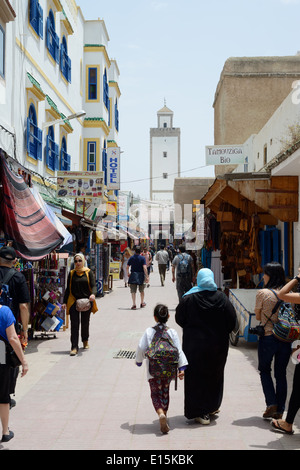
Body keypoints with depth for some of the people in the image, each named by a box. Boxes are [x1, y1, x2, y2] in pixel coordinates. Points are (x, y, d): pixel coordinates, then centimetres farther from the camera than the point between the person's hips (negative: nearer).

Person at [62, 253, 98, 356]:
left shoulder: (89, 273, 3)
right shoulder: (71, 273, 8)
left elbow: (93, 286, -5)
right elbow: (68, 289, 10)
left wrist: (93, 294, -27)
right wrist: (65, 302, 3)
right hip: (74, 301, 0)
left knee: (85, 323, 12)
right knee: (74, 324, -7)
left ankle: (85, 341, 38)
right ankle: (74, 347, -7)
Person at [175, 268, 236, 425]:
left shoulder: (189, 299, -12)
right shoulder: (222, 298, -8)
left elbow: (179, 319, -2)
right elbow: (232, 321, -5)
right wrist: (221, 333, 11)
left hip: (194, 345, -2)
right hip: (218, 345, 2)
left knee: (197, 376, 8)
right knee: (215, 375, 21)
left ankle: (201, 413, 8)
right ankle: (212, 406, 35)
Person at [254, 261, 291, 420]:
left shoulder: (263, 293, -12)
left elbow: (258, 317, 0)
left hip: (268, 337, -4)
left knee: (264, 370, 17)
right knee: (281, 374, 13)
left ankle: (271, 404, 6)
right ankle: (279, 410, 17)